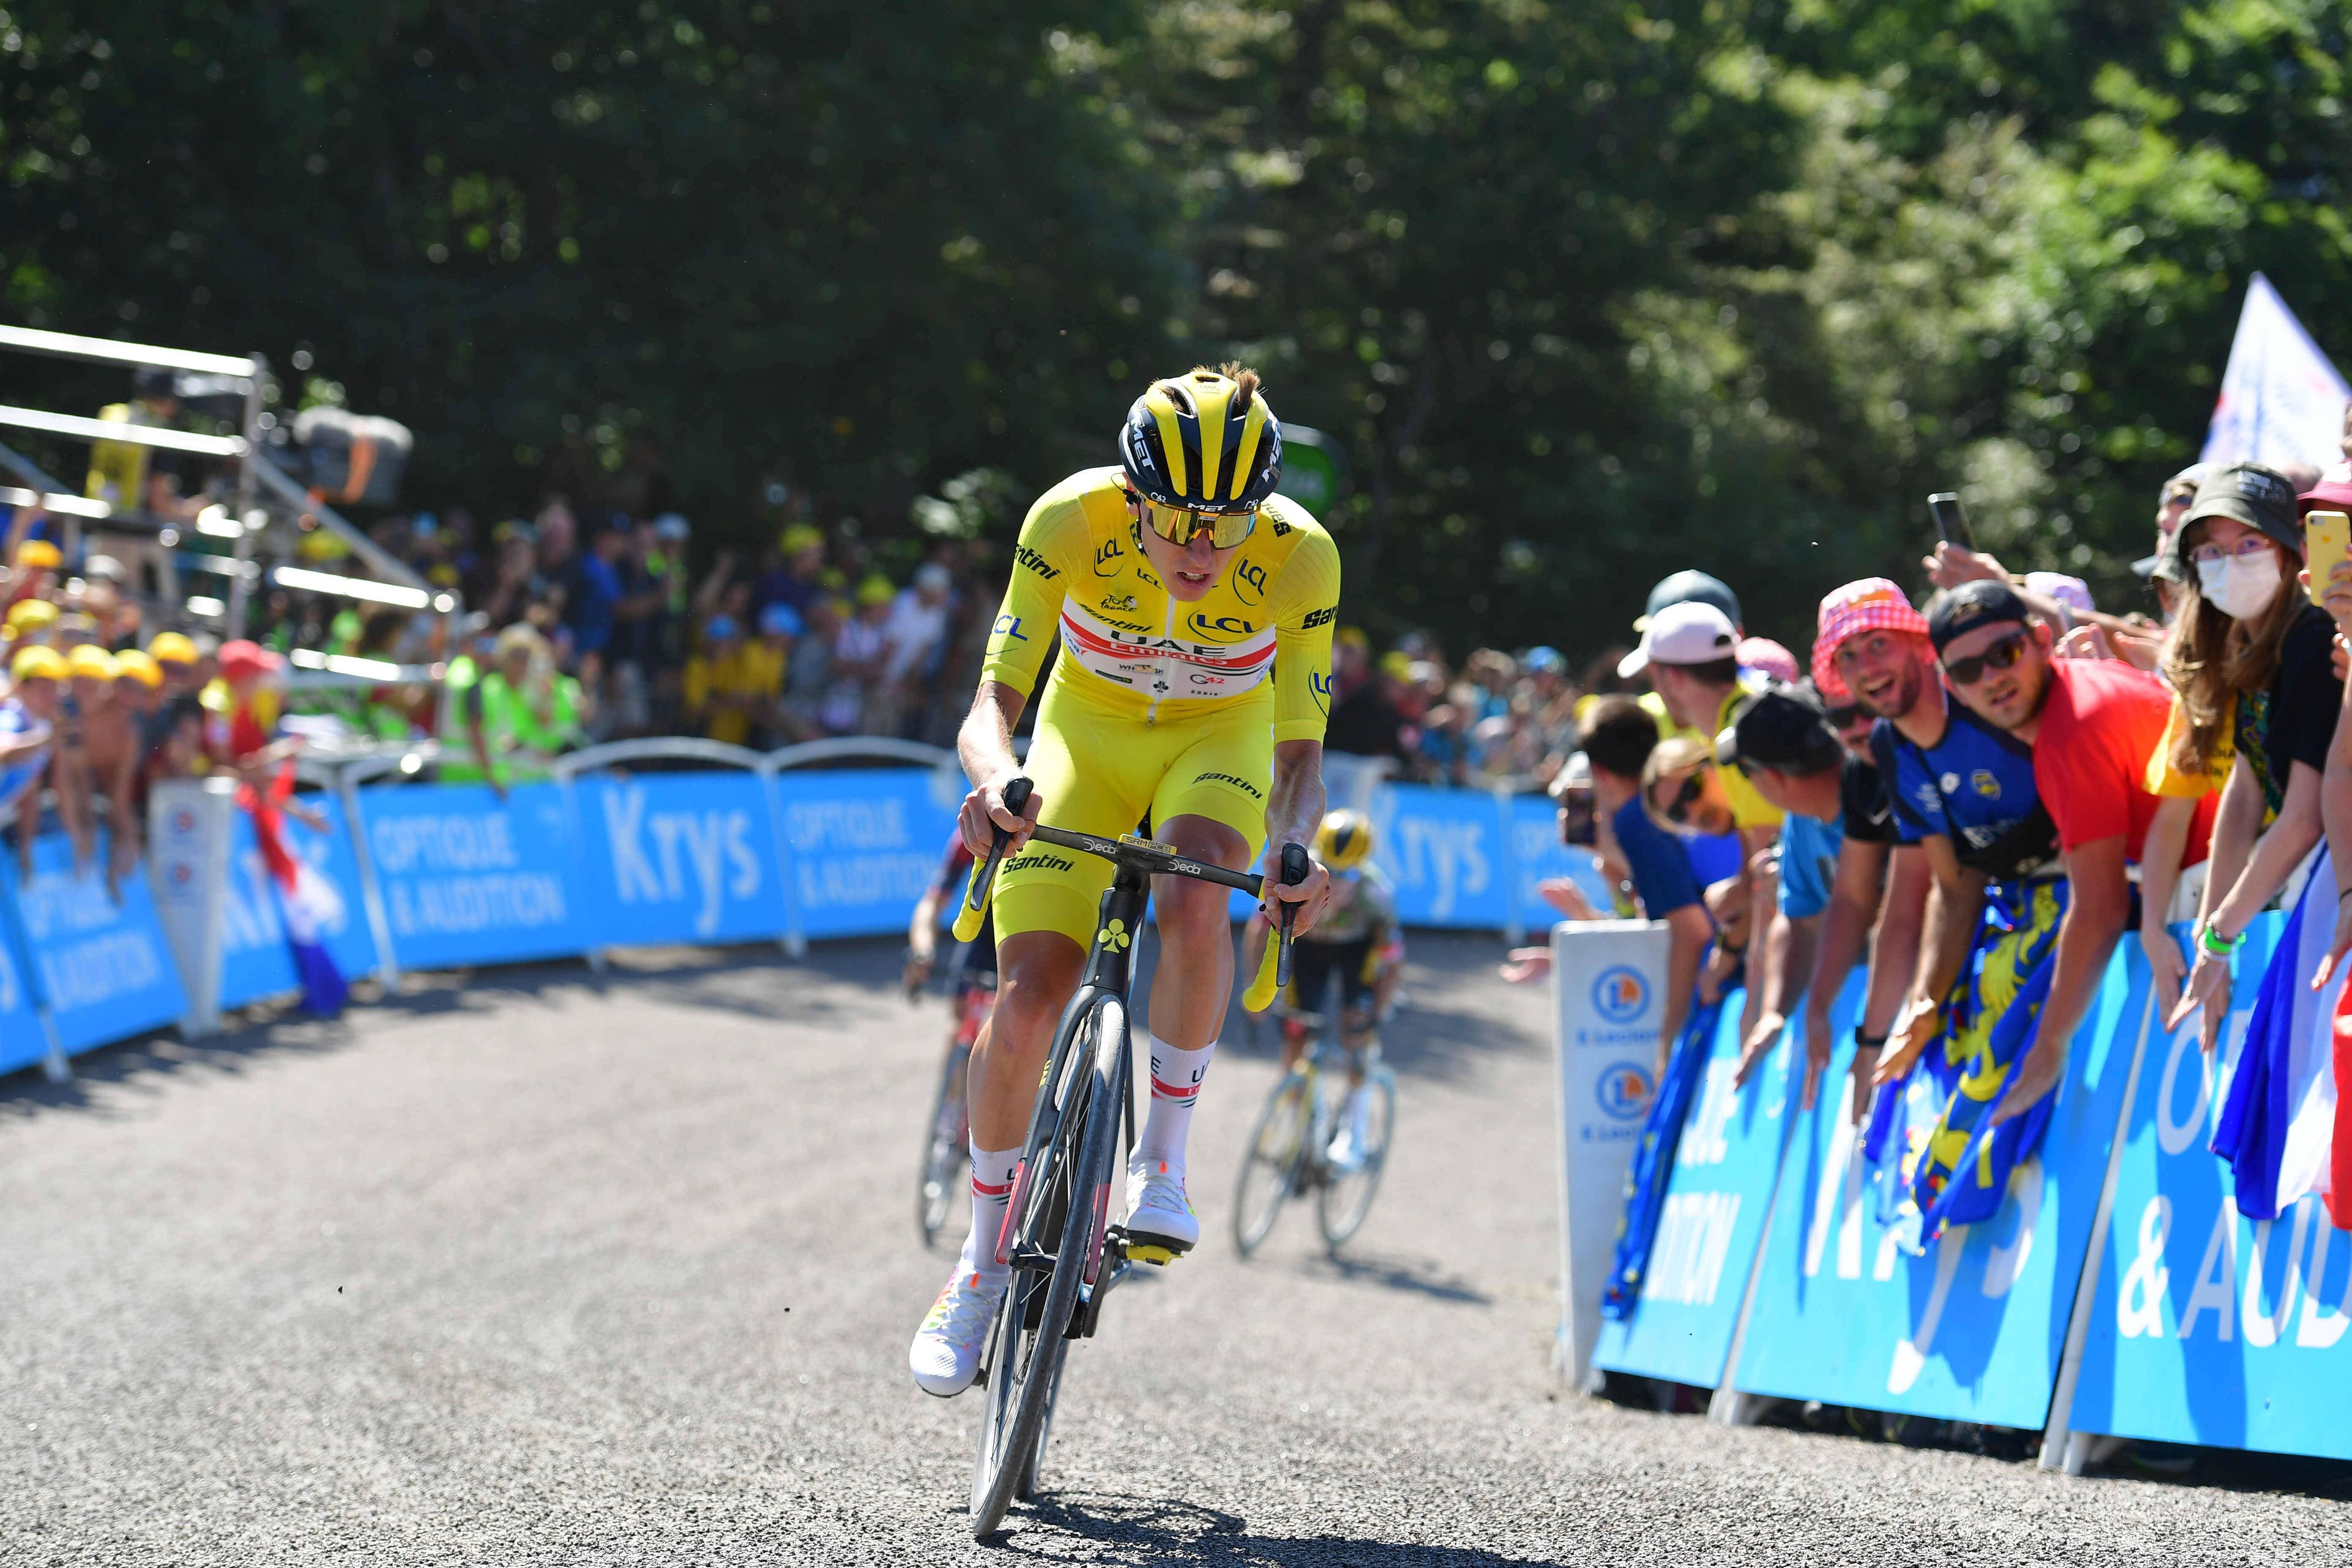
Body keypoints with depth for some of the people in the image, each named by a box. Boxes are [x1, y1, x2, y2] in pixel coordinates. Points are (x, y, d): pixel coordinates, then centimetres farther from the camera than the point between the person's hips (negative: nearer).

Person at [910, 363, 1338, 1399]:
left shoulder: (1298, 557, -29)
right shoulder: (1071, 522, -30)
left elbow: (1299, 753, -24)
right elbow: (994, 699, -28)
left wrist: (1294, 849, -45)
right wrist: (994, 777, -50)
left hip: (1222, 737, 0)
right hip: (1091, 726, 0)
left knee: (1195, 906, -34)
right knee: (1026, 1003, -13)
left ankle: (1162, 1158, -14)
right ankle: (984, 1255, 9)